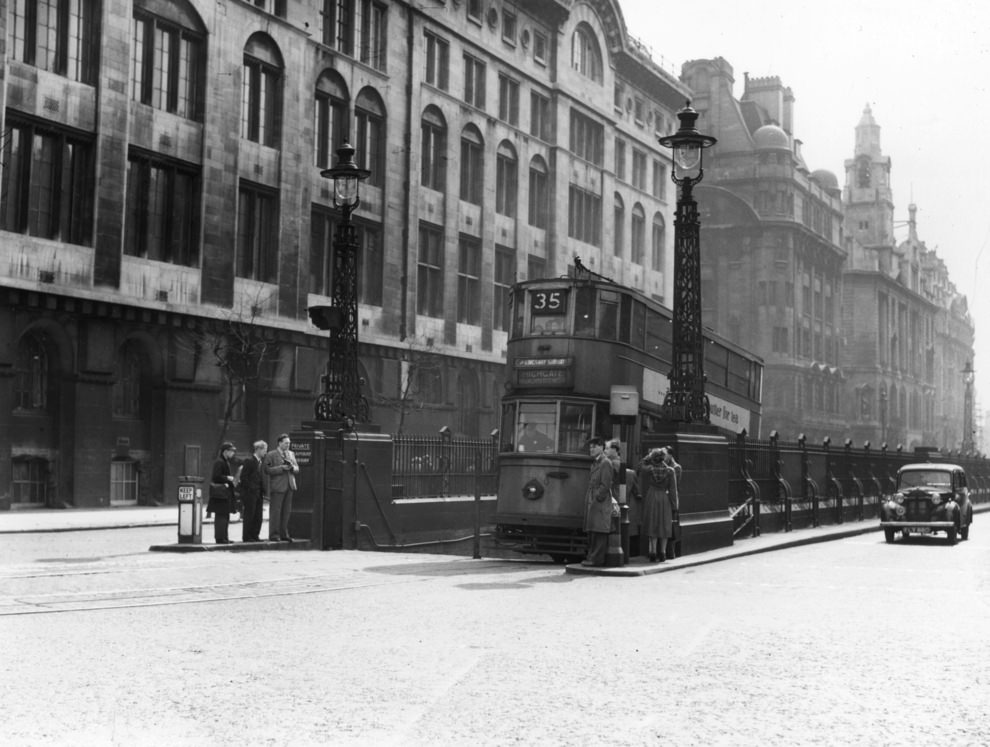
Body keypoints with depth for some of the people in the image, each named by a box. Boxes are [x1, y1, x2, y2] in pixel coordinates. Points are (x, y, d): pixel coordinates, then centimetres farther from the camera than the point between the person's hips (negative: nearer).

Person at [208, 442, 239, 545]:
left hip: (226, 493, 10)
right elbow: (216, 477, -21)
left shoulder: (227, 462, 17)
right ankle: (220, 538, -5)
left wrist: (232, 480, 9)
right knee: (221, 515, -8)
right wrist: (228, 478, -17)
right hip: (220, 493, -10)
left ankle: (223, 538, 19)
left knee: (225, 515, 13)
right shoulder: (219, 462, -14)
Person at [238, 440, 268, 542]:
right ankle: (247, 537, 2)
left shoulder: (261, 462, 15)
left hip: (259, 493, 8)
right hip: (250, 493, -8)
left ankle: (255, 535, 13)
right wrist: (250, 488, -15)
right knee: (249, 515, -3)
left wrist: (264, 491, 9)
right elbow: (243, 477, -12)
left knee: (258, 516, 7)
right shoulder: (249, 461, -9)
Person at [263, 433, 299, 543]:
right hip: (277, 487, -6)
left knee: (287, 512, 7)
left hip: (289, 486, 6)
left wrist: (292, 467, -5)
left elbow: (297, 469, 18)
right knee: (275, 511, -4)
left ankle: (284, 534, 14)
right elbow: (267, 470, -11)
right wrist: (282, 468, -17)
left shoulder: (291, 454, 17)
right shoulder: (271, 455, -2)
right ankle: (274, 535, -1)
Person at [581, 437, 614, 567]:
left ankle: (597, 558, -8)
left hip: (600, 503, -9)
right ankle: (592, 556, 14)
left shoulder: (605, 463, -8)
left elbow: (605, 485, -14)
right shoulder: (594, 463, 20)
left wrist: (597, 498, -16)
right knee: (591, 531, 10)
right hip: (592, 502, 9)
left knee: (599, 531, -8)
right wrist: (589, 499, 12)